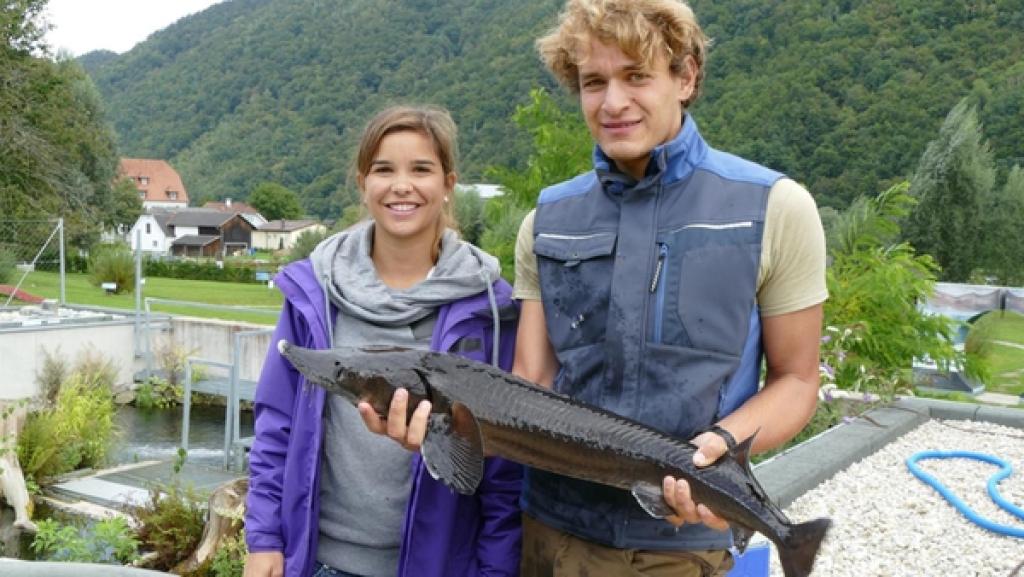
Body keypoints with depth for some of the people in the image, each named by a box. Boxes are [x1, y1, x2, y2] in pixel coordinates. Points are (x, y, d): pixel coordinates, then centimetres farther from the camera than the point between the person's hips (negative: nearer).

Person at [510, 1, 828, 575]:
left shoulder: (774, 207, -7)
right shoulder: (547, 222, 0)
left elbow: (795, 380, -3)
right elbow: (531, 386, -2)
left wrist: (722, 441, -21)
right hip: (553, 527, 3)